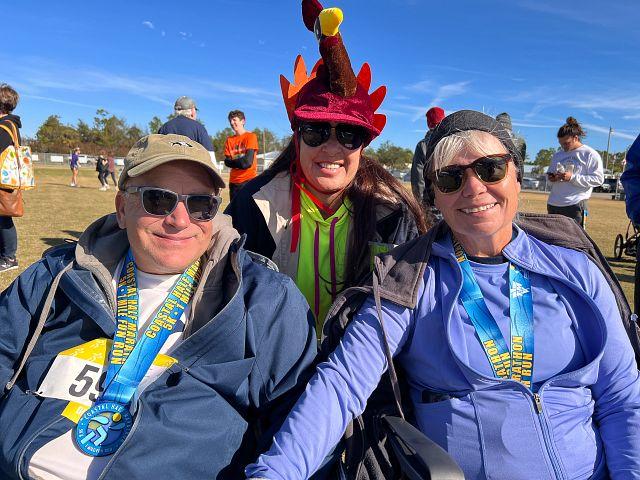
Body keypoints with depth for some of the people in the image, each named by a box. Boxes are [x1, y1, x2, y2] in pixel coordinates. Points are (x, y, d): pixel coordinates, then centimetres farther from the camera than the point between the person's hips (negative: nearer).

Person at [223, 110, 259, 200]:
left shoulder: (251, 136, 0)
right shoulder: (229, 139, 15)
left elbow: (248, 160, -10)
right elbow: (227, 161, 5)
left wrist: (233, 162, -5)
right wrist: (241, 162, -11)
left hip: (249, 179, -5)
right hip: (234, 181, 5)